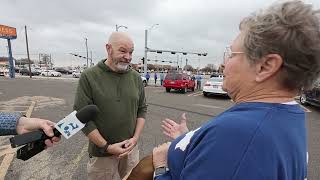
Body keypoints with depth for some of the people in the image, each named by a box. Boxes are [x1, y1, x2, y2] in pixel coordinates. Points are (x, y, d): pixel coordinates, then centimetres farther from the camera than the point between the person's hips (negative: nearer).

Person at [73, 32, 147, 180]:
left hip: (131, 149, 3)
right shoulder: (89, 77, -11)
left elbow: (142, 109, 3)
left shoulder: (136, 77, -1)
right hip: (101, 153, -3)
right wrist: (106, 146, -13)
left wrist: (135, 138, -7)